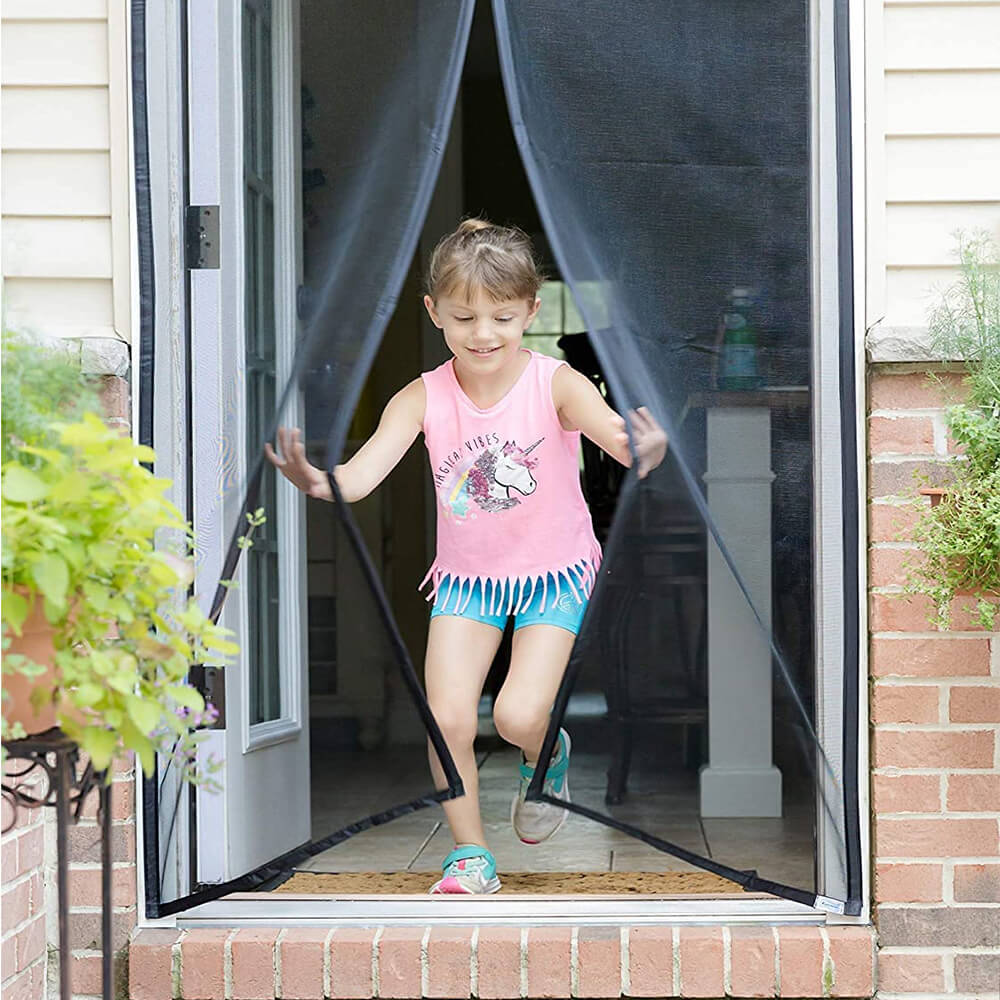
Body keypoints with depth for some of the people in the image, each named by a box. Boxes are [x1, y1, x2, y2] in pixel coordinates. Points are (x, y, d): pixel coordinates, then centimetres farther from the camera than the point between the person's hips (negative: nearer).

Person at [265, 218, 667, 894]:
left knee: (518, 717, -17)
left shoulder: (555, 384, -18)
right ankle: (470, 855, 12)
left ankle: (548, 754, 22)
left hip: (555, 573, -2)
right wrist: (317, 482, -47)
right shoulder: (424, 398, -12)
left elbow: (612, 430, -36)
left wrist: (641, 450, -61)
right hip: (467, 576, 2)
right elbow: (362, 475, -24)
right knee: (447, 718, -10)